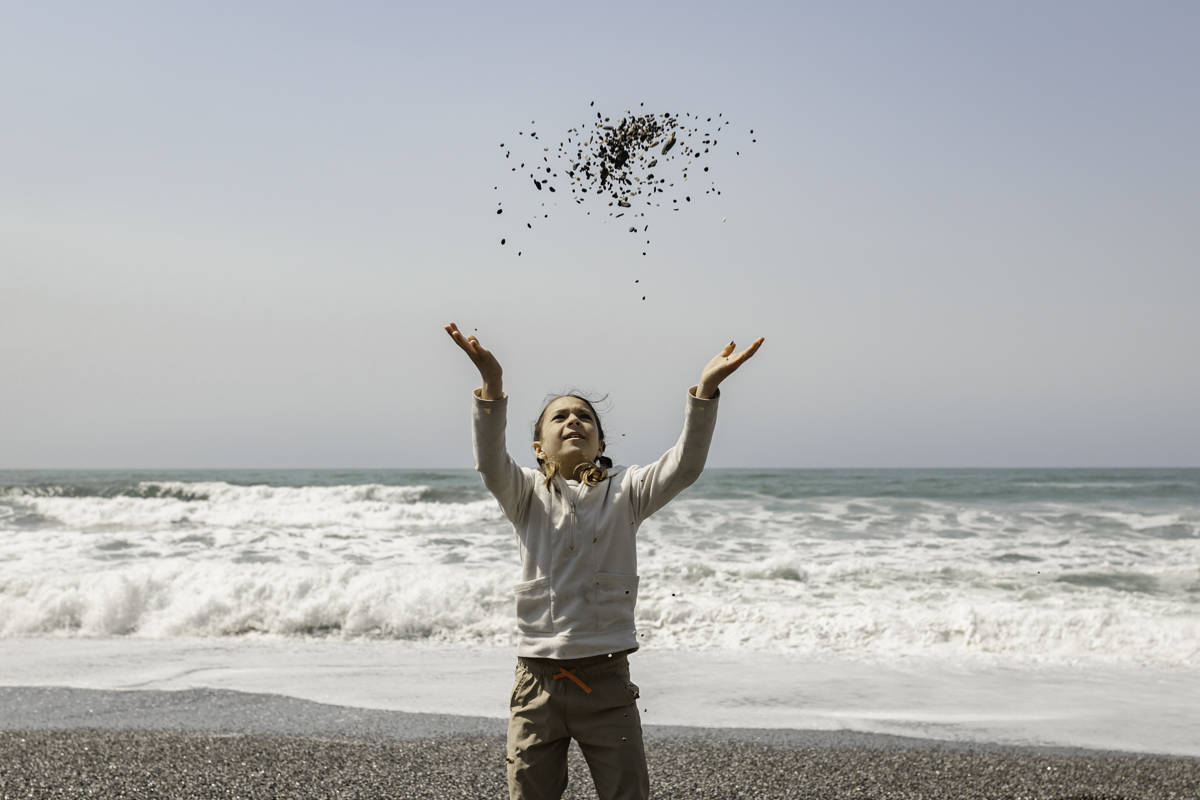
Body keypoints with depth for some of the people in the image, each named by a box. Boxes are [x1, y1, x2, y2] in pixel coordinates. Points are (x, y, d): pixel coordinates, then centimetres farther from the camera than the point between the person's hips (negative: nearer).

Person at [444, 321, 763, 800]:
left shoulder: (624, 491, 5)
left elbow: (684, 467, -11)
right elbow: (491, 464, -17)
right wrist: (491, 386, -33)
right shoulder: (527, 493, 4)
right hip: (538, 681, 0)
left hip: (607, 681, 0)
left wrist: (705, 391, -25)